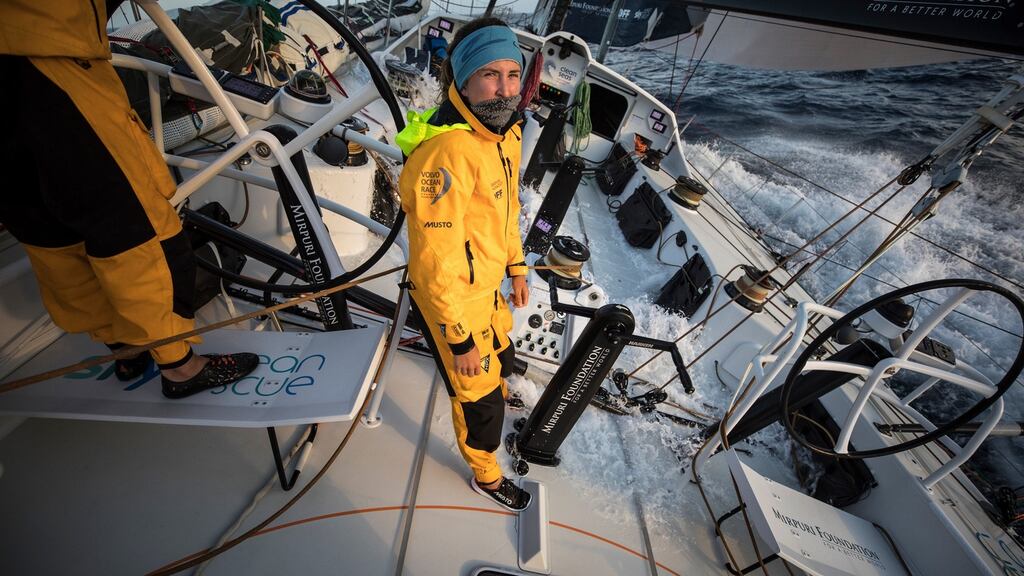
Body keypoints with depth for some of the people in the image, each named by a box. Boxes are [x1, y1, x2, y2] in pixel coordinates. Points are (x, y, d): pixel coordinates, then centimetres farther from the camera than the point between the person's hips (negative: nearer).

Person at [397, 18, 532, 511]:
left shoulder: (506, 131, -2)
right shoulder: (448, 151, -32)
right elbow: (436, 262, -29)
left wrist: (517, 268, 15)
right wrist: (459, 341, -21)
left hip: (486, 285, 8)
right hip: (451, 298, -8)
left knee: (501, 359, 32)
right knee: (480, 393, 13)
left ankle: (497, 391, 69)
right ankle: (486, 475, 44)